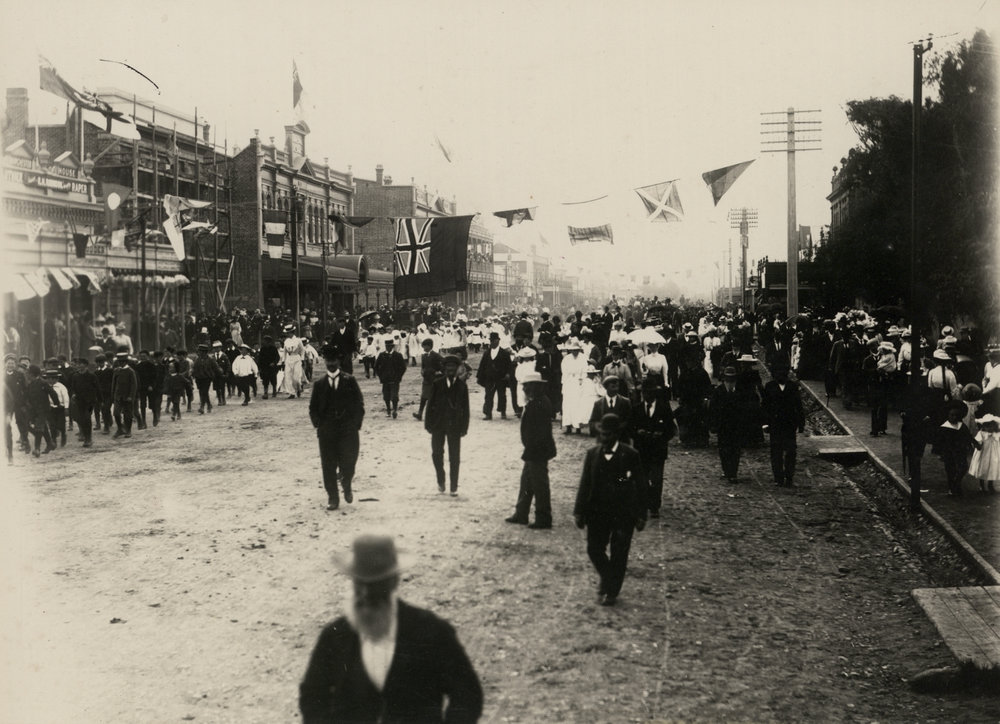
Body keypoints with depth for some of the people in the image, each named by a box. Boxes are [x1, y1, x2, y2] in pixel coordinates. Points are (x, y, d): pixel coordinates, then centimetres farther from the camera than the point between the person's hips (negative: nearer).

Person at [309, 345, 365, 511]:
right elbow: (313, 408, 10)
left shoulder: (349, 381, 3)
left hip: (348, 430, -1)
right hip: (327, 432, 1)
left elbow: (359, 405, 3)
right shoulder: (319, 384, 7)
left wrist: (355, 425, -3)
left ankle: (346, 486, 29)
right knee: (328, 465, 0)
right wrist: (319, 425, -2)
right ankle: (333, 498, 12)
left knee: (348, 463, -2)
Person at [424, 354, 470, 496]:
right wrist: (429, 423, -2)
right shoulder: (437, 384, 3)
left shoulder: (462, 386, 3)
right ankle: (441, 481, 26)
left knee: (454, 457, 0)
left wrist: (464, 427, -2)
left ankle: (454, 487, 7)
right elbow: (430, 403, 3)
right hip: (438, 425, 1)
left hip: (454, 426, -1)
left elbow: (465, 408, 3)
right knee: (437, 454, 7)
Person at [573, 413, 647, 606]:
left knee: (619, 554, 4)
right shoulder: (592, 454, 1)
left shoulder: (630, 455, -8)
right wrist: (579, 512, 2)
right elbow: (585, 484, 5)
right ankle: (608, 578, 29)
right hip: (598, 511, 3)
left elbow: (640, 487, -4)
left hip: (624, 513, -3)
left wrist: (641, 515, -5)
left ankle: (612, 592, 21)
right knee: (594, 549, 1)